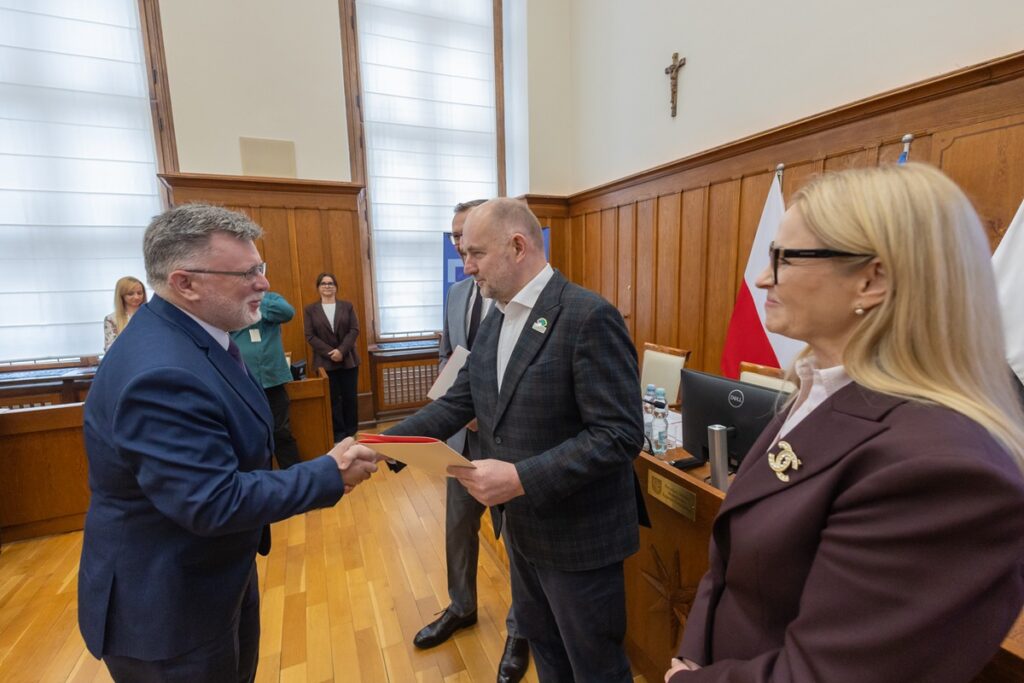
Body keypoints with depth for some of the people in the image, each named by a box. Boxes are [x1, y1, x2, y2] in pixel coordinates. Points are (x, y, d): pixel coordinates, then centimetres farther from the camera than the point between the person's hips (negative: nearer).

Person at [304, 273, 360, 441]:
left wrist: (341, 350, -16)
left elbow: (354, 330, -3)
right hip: (325, 362, -1)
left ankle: (351, 430, 21)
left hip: (348, 360, 1)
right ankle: (338, 432, 15)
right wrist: (330, 353, -14)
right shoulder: (310, 310, 4)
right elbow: (310, 336, -3)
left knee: (350, 396, 7)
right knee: (333, 398, 4)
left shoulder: (347, 306, 6)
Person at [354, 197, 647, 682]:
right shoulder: (494, 320, 4)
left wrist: (521, 479, -31)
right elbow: (457, 403, 4)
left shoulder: (590, 318, -23)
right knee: (540, 639, 29)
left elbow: (620, 435, -26)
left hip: (576, 531, -7)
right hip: (520, 525, 8)